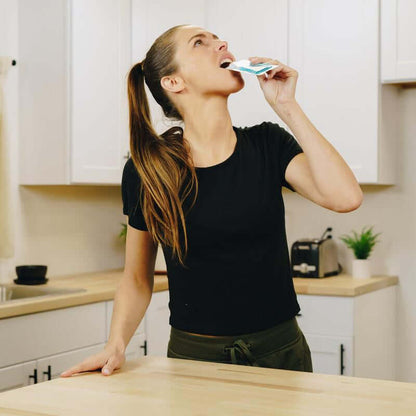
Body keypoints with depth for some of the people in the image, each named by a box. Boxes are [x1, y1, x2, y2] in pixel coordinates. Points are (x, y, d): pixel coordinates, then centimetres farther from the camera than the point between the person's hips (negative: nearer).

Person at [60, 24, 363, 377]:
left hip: (279, 352, 1)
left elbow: (345, 197, -20)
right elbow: (137, 279, 1)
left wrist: (287, 107, -17)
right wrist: (116, 345, -16)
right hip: (194, 356, -1)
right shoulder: (146, 170, -7)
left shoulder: (268, 145, -4)